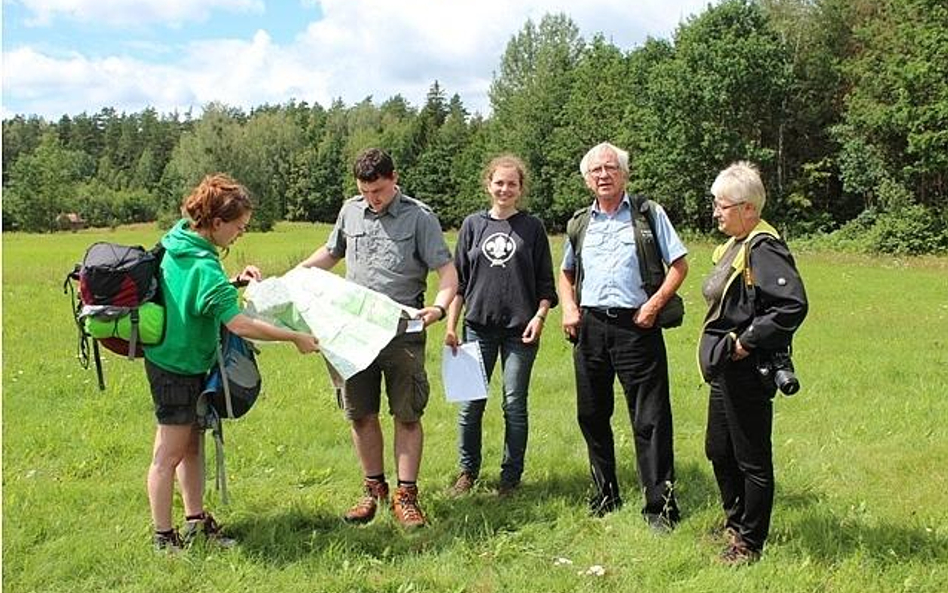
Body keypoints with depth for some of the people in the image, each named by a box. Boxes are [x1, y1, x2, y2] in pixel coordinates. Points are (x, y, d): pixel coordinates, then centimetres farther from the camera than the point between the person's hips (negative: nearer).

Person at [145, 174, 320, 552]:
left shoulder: (178, 240, 1)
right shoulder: (203, 267, -27)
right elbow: (239, 325, -32)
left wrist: (235, 282, 4)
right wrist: (296, 338, -25)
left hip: (187, 362, 10)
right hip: (177, 367, -10)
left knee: (192, 445, 16)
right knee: (169, 454, 1)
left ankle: (196, 522, 26)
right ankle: (164, 538, 11)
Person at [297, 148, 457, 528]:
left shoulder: (419, 217, -4)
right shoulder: (350, 211, 9)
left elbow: (447, 271, -8)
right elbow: (331, 252, 27)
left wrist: (440, 307, -27)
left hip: (403, 332, -4)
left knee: (407, 416, 2)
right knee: (360, 414, 10)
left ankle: (406, 495, 11)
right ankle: (374, 487, 25)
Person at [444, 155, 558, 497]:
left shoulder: (532, 227, 4)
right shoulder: (473, 225, 8)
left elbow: (546, 283, 6)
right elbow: (458, 280, 10)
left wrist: (539, 316, -7)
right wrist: (450, 324, 5)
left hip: (519, 329, -1)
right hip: (479, 326, 2)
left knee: (514, 405, 3)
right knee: (470, 404, 3)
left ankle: (511, 475, 16)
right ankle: (468, 472, 20)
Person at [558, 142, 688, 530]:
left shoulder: (649, 214, 2)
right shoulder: (580, 222, 14)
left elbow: (679, 264, 1)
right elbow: (566, 273, 25)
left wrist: (655, 304, -12)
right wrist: (569, 309, 8)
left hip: (636, 327, -4)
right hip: (590, 327, 5)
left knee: (650, 420, -4)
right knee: (592, 416, 11)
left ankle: (661, 507, 3)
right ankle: (605, 498, 26)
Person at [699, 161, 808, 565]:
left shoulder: (763, 249, -19)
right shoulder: (734, 246, 11)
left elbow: (793, 306, -29)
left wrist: (747, 341, -22)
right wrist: (722, 345, 12)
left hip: (748, 373, -10)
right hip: (725, 370, 10)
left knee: (752, 459, 4)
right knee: (719, 451, 21)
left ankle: (750, 542, 17)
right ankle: (735, 522, 40)